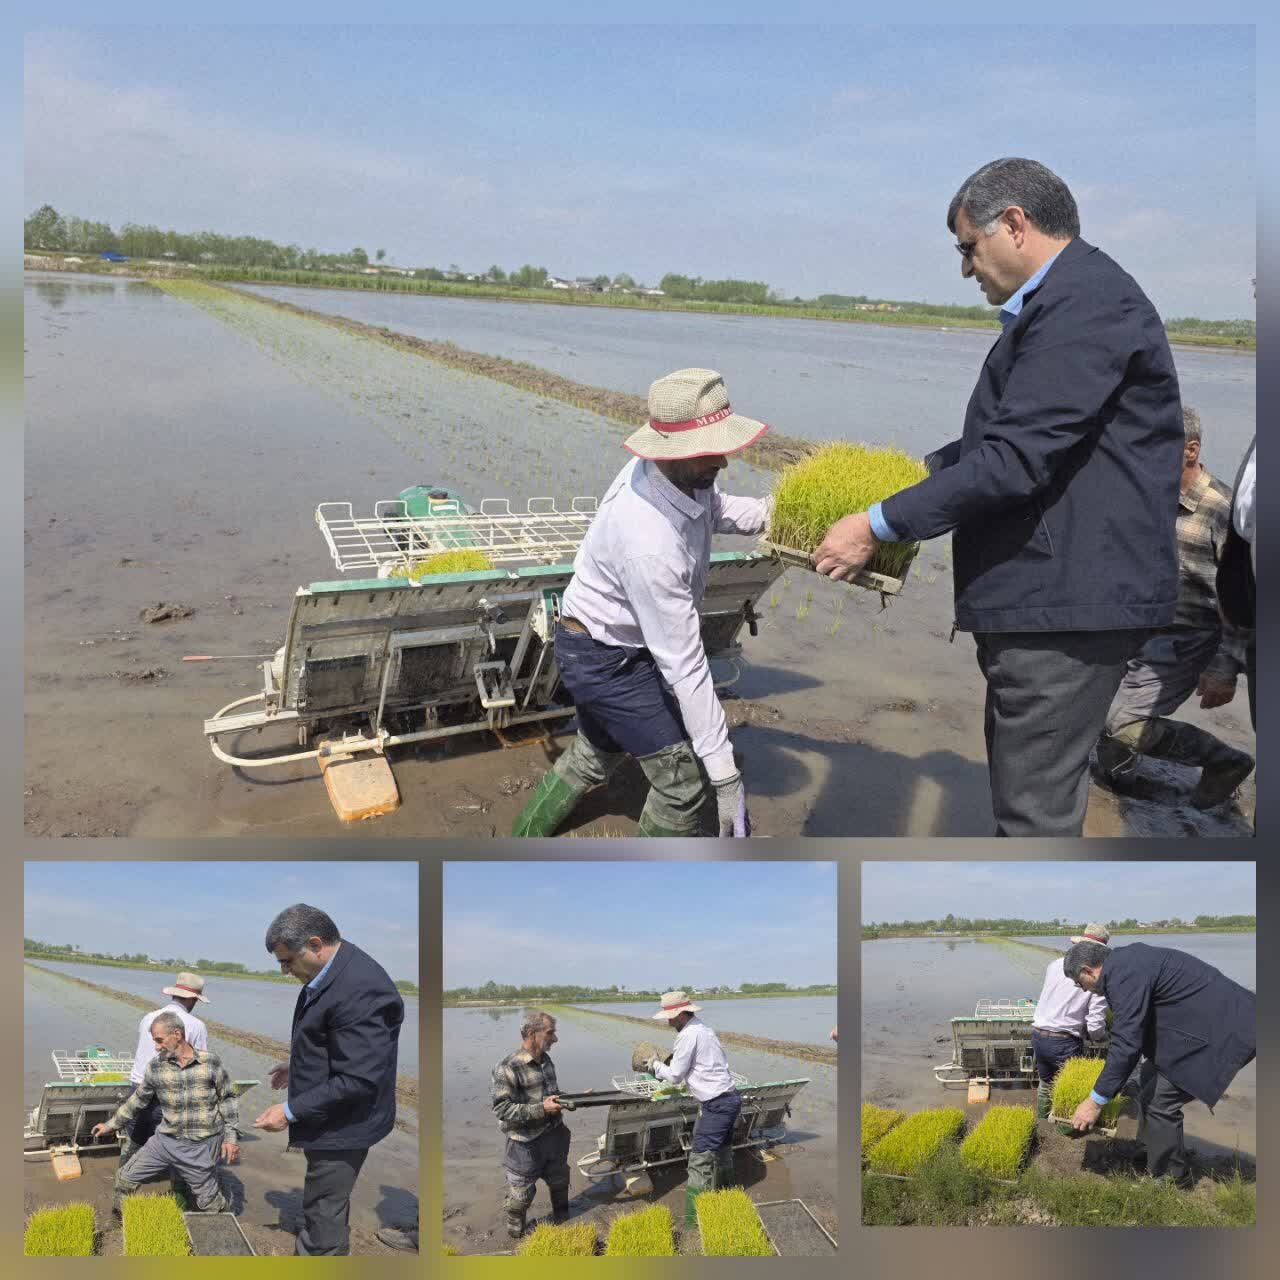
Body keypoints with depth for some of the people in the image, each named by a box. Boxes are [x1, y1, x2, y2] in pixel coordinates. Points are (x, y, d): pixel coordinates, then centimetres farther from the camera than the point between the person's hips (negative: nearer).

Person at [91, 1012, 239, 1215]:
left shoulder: (211, 1062, -10)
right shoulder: (155, 1066, -2)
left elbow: (226, 1099, -1)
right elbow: (138, 1099, 13)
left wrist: (231, 1136, -5)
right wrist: (112, 1124, 18)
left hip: (201, 1147, -3)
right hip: (165, 1140, 3)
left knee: (209, 1202, 4)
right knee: (125, 1178, 6)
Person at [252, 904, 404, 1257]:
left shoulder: (360, 989, -29)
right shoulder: (333, 971, 2)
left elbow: (358, 1080, -28)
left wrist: (291, 1111, -22)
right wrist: (297, 1066, 13)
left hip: (343, 1126, -10)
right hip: (330, 1119, 10)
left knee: (321, 1221, 1)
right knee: (331, 1208, 25)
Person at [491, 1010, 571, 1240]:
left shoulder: (546, 1060, 4)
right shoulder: (508, 1068, -22)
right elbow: (501, 1108, -24)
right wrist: (541, 1109, -27)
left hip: (555, 1136, 7)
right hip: (527, 1144, -7)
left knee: (560, 1182, 24)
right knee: (521, 1192, 8)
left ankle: (562, 1220, 48)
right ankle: (515, 1233, 32)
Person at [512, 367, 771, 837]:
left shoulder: (683, 472, -13)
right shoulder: (650, 541, -39)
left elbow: (713, 509, 15)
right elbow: (683, 665, -35)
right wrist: (726, 774, -30)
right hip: (604, 659, -9)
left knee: (593, 760, 27)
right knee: (681, 779, -3)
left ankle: (520, 846, 48)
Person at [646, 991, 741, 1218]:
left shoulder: (689, 1035, -17)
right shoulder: (702, 1027, 13)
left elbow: (675, 1076, -11)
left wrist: (656, 1066, 6)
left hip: (716, 1104, -10)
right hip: (729, 1098, 10)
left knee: (700, 1160, -7)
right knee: (722, 1151, 24)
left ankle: (694, 1221, -5)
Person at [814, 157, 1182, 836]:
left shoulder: (1086, 302, -17)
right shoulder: (1064, 300, 17)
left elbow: (1014, 459, -23)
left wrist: (880, 524, -16)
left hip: (1067, 598, -11)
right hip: (1046, 590, 11)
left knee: (1035, 810, -3)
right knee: (1022, 789, 21)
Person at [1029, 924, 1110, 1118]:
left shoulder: (1054, 964, 2)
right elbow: (1095, 1027, -13)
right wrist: (1103, 1036, 9)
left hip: (1038, 1035, 6)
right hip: (1065, 1042, -6)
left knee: (1045, 1084, 26)